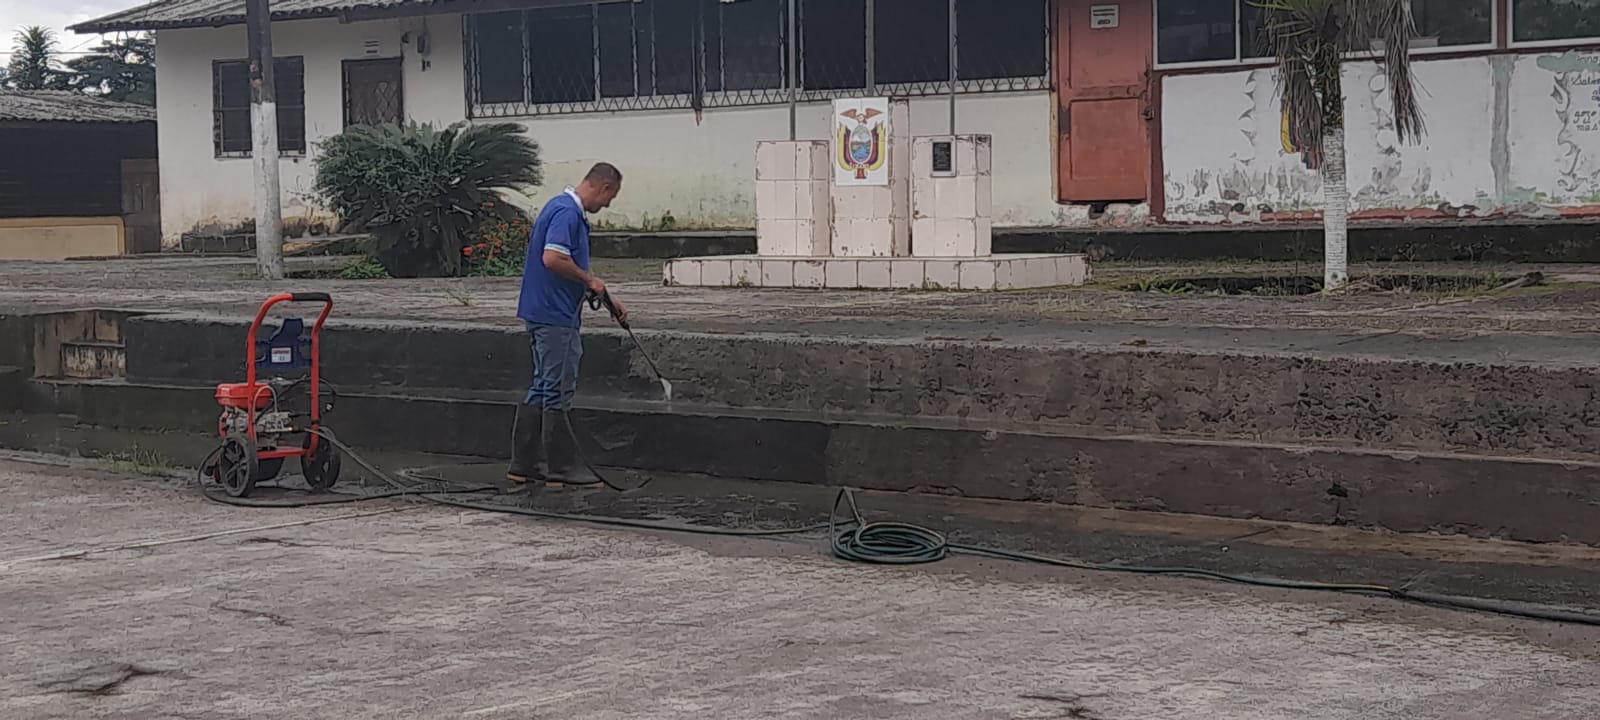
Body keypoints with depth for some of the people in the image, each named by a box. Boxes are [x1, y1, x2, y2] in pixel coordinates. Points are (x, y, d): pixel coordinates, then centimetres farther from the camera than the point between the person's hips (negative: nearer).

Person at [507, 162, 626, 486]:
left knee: (543, 390, 13)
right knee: (557, 393, -4)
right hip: (555, 317, -11)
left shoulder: (570, 211, 16)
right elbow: (552, 259, -29)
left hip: (550, 315, 11)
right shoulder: (567, 211, -17)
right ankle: (560, 472, 2)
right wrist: (589, 280, -15)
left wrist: (606, 297, 26)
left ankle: (523, 467, 16)